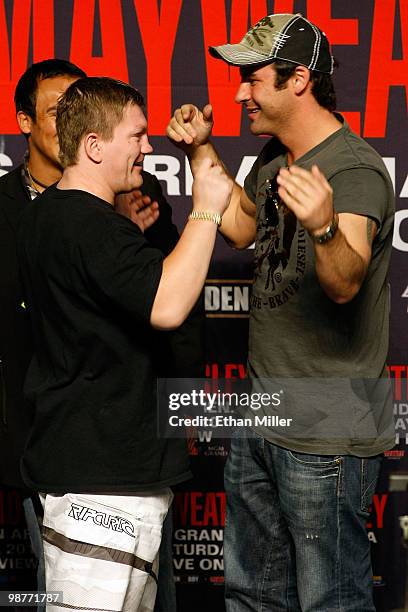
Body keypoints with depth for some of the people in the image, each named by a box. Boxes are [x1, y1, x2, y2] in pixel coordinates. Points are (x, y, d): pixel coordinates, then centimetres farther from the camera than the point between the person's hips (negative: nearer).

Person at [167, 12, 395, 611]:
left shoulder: (354, 170, -20)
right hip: (263, 420, 9)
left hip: (325, 437, -9)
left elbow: (346, 283, -34)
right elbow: (243, 229, 24)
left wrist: (324, 226, -55)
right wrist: (202, 153, 13)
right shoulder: (274, 156, 7)